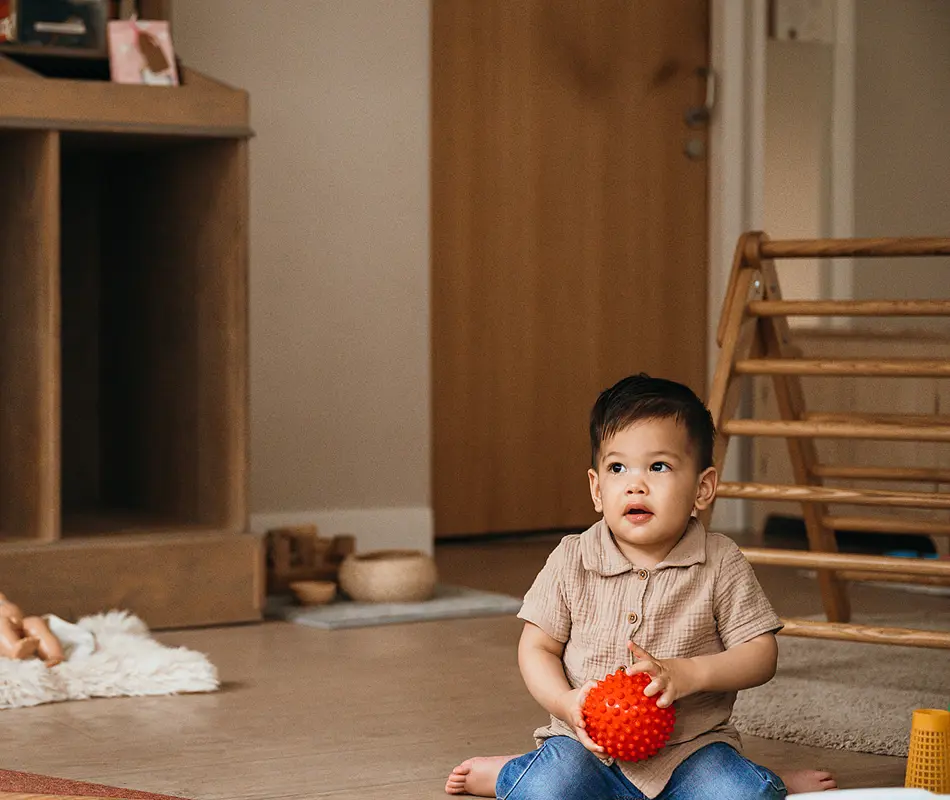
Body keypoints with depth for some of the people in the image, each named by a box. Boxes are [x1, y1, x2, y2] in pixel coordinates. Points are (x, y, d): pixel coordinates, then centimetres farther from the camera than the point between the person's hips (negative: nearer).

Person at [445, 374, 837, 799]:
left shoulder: (721, 564, -3)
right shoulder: (571, 561, -2)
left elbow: (761, 654, -3)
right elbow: (537, 648, 4)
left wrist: (688, 674, -21)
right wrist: (567, 704, -17)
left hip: (690, 743, 0)